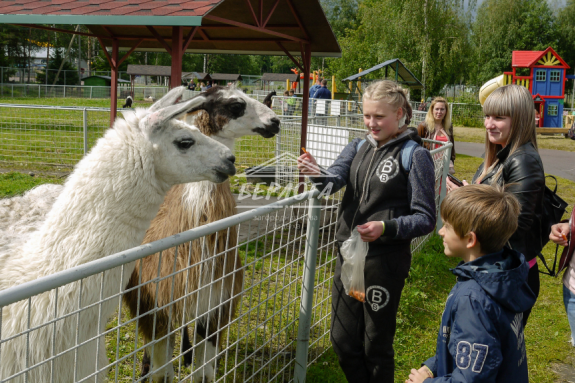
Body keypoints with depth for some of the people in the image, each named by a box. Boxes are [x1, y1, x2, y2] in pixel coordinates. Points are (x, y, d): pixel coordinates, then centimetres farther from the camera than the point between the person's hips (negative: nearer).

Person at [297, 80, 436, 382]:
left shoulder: (414, 155, -10)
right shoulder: (358, 148, 7)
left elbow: (425, 219, -12)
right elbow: (334, 180, -12)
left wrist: (386, 228, -28)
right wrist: (316, 174, -34)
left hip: (385, 259, -6)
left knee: (376, 346, 9)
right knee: (343, 341, 16)